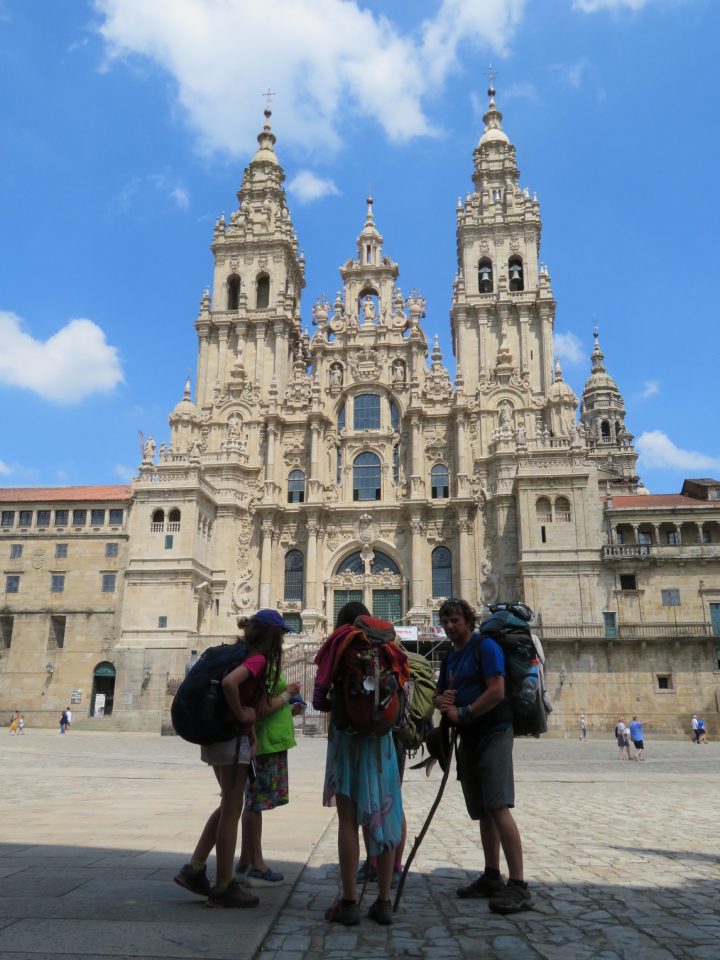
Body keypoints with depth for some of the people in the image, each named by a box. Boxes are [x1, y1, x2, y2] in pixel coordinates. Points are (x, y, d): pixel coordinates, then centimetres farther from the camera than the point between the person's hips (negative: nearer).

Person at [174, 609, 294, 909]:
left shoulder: (243, 655, 12)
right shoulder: (258, 659, -16)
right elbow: (229, 682, -35)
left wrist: (252, 738, 14)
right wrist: (241, 715, -20)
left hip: (216, 737, 9)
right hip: (233, 739, -9)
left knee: (229, 807, 20)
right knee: (231, 811, 2)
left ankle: (194, 869, 22)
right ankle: (224, 888, 13)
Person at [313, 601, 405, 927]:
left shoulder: (338, 645, -2)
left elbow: (318, 700, -7)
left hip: (346, 734, -2)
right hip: (380, 736, 3)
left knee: (348, 819, 4)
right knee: (384, 816, 8)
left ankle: (349, 903, 7)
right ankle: (384, 902, 14)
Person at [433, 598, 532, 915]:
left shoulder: (485, 647, -9)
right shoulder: (449, 657, 15)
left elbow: (496, 691, -19)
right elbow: (439, 694, 22)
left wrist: (462, 713, -15)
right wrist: (441, 701, -2)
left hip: (493, 733, -8)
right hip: (468, 738, 8)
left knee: (498, 808, -15)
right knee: (482, 812, 12)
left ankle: (519, 886, -12)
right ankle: (492, 878, 21)